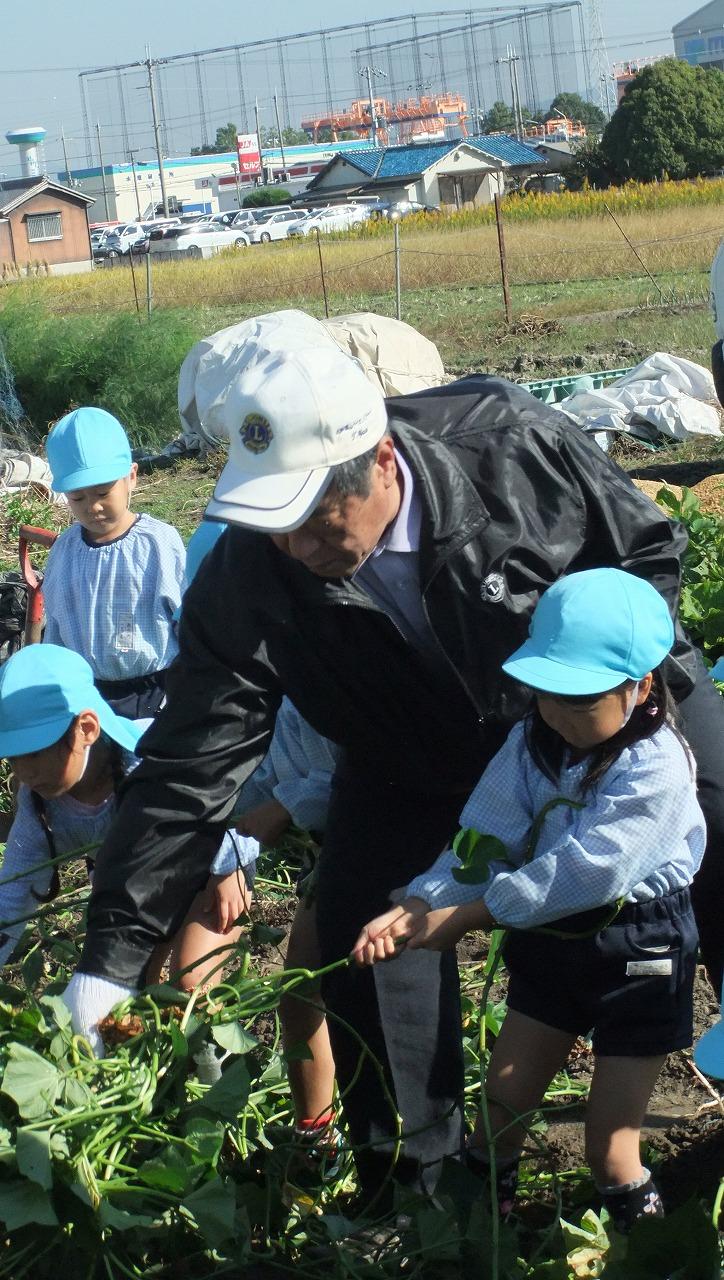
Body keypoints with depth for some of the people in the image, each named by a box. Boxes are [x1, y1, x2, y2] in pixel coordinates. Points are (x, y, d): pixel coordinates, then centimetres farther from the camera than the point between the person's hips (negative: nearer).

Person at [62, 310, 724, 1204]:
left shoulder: (511, 443, -33)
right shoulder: (245, 585, -30)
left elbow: (648, 549, -14)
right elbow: (187, 771, -26)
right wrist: (109, 958, -29)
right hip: (413, 762, 1)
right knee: (362, 931, -9)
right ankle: (403, 1185, 14)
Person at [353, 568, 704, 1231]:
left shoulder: (655, 766, -23)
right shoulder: (533, 743, -2)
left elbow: (582, 869, -28)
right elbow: (484, 838, -10)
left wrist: (464, 917, -25)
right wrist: (415, 908, -26)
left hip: (638, 951, -6)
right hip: (550, 939, 6)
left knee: (611, 1150, 0)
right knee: (499, 1115, 12)